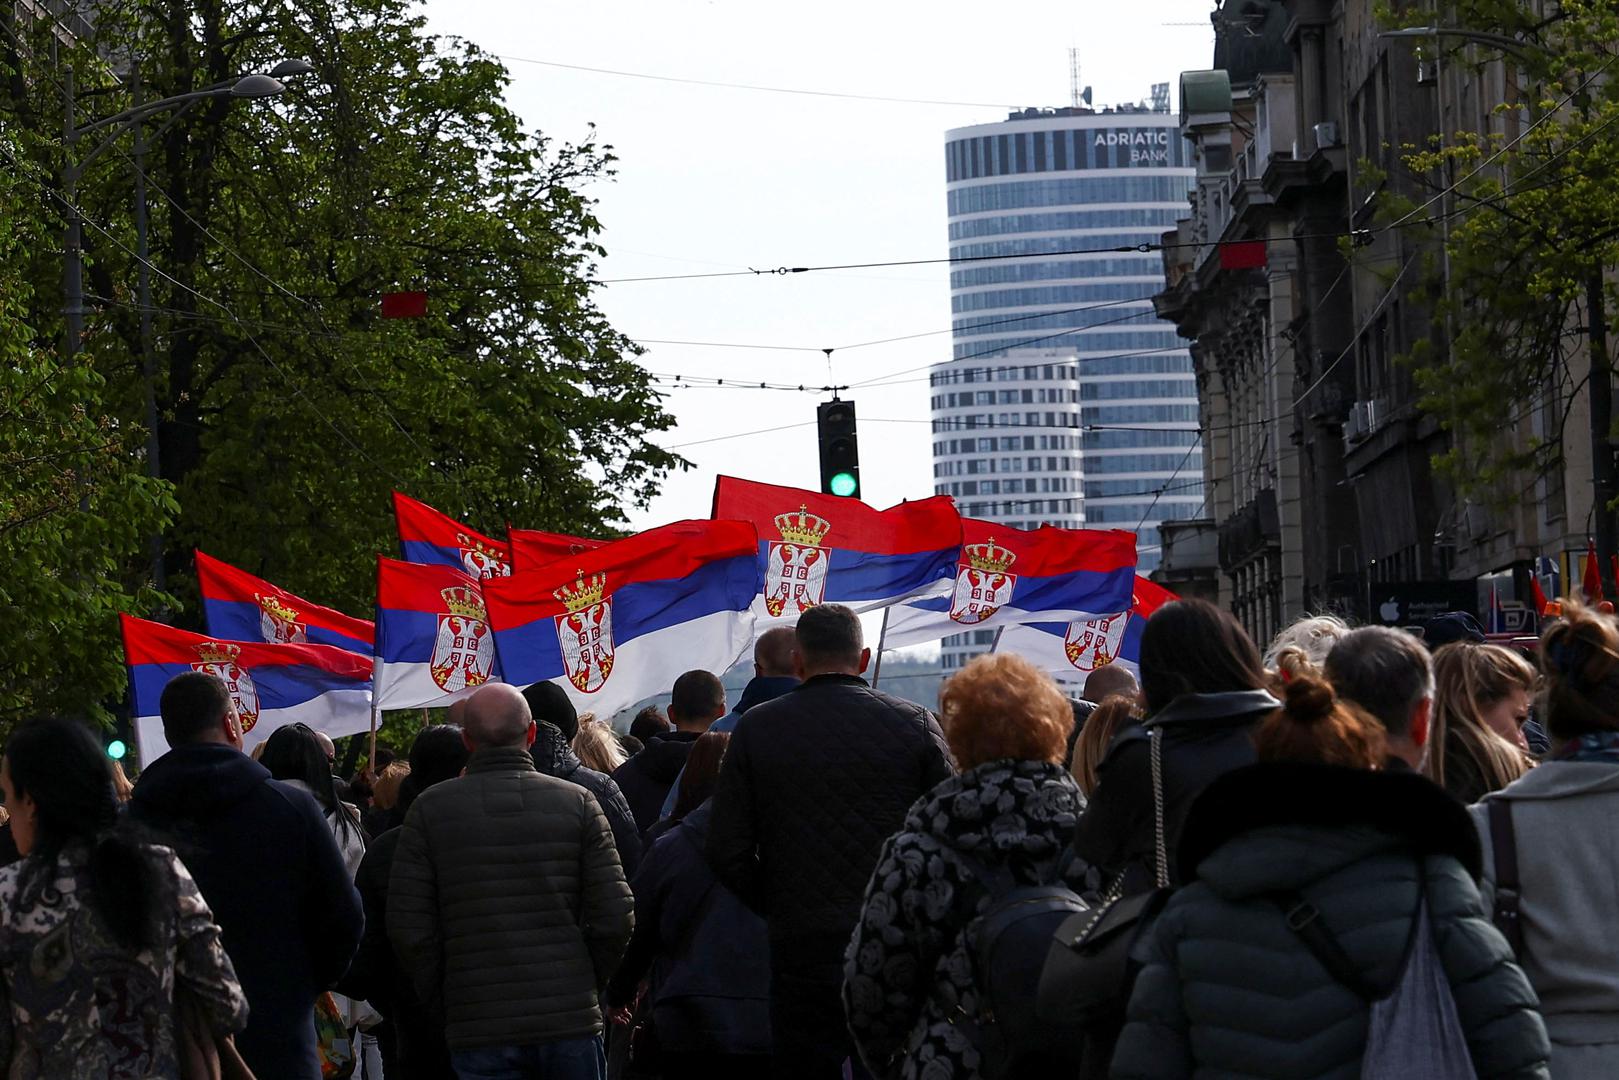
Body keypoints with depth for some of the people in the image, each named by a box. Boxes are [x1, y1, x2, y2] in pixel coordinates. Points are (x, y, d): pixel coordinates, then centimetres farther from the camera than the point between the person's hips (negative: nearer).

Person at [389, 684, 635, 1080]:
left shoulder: (430, 809, 1)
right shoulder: (577, 802, 1)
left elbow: (408, 928, -3)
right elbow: (616, 919, -2)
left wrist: (442, 1003, 8)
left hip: (477, 1030, 0)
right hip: (571, 1022, 1)